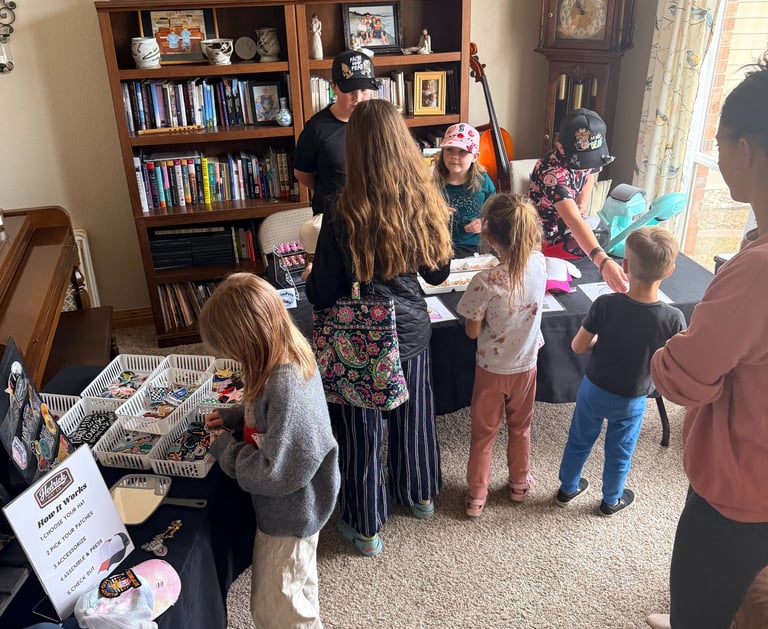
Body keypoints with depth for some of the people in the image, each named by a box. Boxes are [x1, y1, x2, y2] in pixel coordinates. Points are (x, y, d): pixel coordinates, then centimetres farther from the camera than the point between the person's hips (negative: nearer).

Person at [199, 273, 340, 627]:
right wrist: (232, 416, 0)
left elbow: (275, 473, -31)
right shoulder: (288, 357, -8)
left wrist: (224, 446, -18)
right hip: (291, 506, 9)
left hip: (288, 512, -9)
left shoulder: (286, 387, -38)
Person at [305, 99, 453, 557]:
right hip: (413, 332, 5)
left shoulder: (343, 224, -27)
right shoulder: (426, 207, -13)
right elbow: (438, 273, 1)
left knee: (362, 432, 15)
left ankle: (366, 528, 33)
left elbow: (321, 298, -17)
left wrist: (311, 276, 4)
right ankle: (420, 493, 50)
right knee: (414, 416, 26)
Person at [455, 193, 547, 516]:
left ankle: (476, 496, 33)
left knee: (484, 433, 17)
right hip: (525, 365, 4)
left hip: (491, 368, -3)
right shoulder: (539, 263, -17)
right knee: (520, 428, 26)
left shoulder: (485, 281, -31)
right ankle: (520, 483, 46)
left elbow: (472, 331, -16)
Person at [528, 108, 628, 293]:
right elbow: (574, 221, -51)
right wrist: (603, 261, -64)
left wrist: (582, 204, -4)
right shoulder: (552, 171, -39)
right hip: (544, 238, -7)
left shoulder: (582, 157, -14)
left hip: (568, 235, 7)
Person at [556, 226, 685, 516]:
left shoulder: (605, 305, -26)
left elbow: (578, 346, -15)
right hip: (631, 401, 0)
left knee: (579, 442, 24)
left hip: (593, 390, 1)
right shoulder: (673, 319, -26)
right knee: (619, 452, 23)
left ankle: (567, 489, 45)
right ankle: (611, 501, 47)